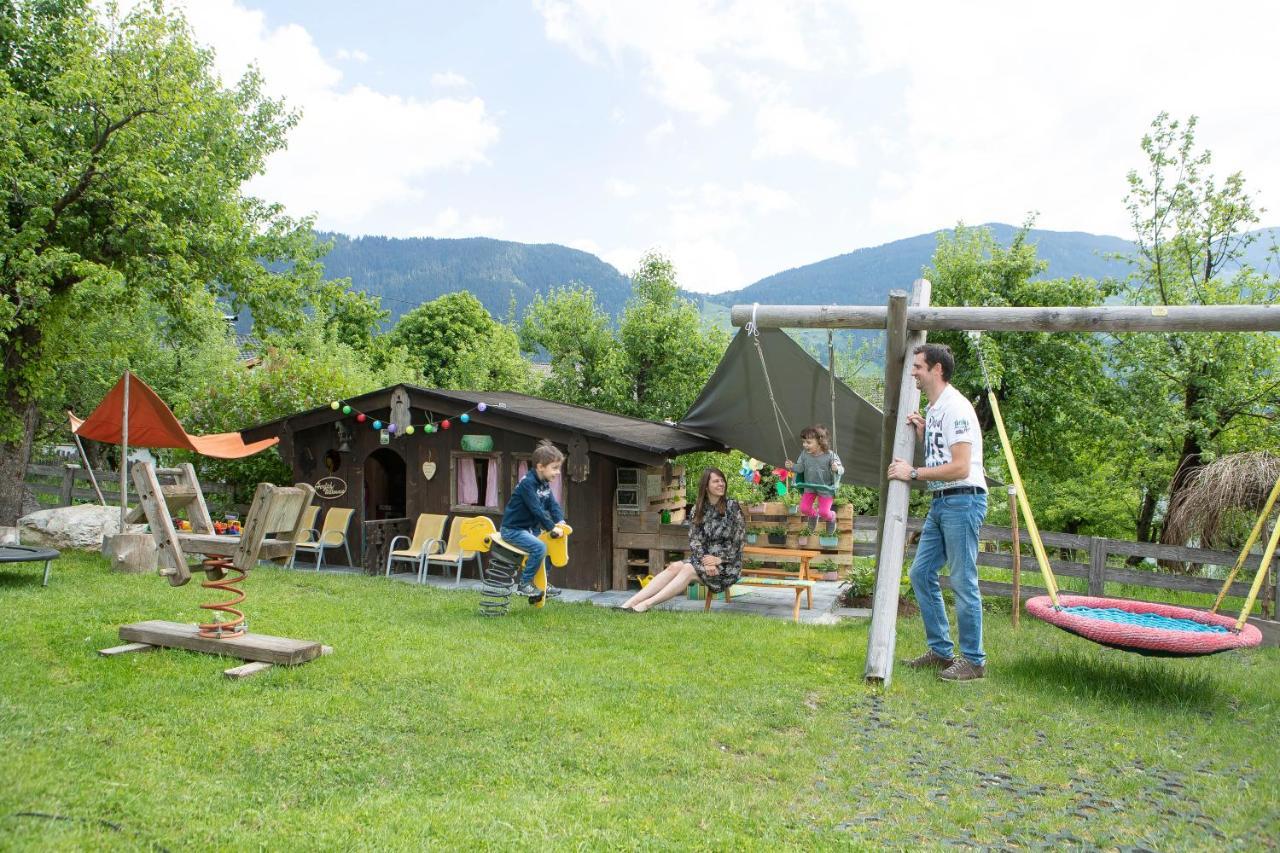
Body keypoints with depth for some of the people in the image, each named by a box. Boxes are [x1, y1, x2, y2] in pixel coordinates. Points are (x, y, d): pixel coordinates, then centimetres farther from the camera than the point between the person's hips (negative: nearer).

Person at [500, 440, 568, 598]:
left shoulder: (545, 484, 8)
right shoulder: (527, 483, -21)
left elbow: (553, 504, 5)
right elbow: (536, 509, -27)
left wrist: (560, 521, -12)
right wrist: (551, 528, -25)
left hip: (529, 529, 10)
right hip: (513, 529, -10)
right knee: (539, 548, -26)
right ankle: (524, 584, -13)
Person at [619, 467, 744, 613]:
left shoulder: (732, 506, -5)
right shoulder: (698, 509, 8)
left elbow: (737, 540, -7)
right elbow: (694, 540, 0)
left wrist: (719, 559, -16)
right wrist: (705, 560, -17)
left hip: (728, 564, -4)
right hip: (705, 558, 4)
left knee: (688, 570, -29)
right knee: (674, 567, -22)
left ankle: (647, 604, -41)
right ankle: (630, 603, -34)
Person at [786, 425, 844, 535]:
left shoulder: (830, 455, -22)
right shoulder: (804, 455, -11)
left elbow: (841, 469, -19)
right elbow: (800, 468, -3)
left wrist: (836, 469, -43)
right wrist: (792, 466, -22)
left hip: (825, 488, -3)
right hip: (809, 486, 4)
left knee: (824, 512, -4)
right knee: (803, 508, -1)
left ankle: (831, 517, 35)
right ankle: (813, 515, 37)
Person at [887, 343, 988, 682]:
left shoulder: (956, 408, -15)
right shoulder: (933, 408, 15)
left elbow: (960, 467, -21)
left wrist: (914, 473, -15)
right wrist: (922, 433, 8)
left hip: (963, 500, -10)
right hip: (940, 502, 10)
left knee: (962, 582, -4)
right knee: (921, 573, 11)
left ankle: (974, 661, 6)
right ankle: (941, 651, 21)